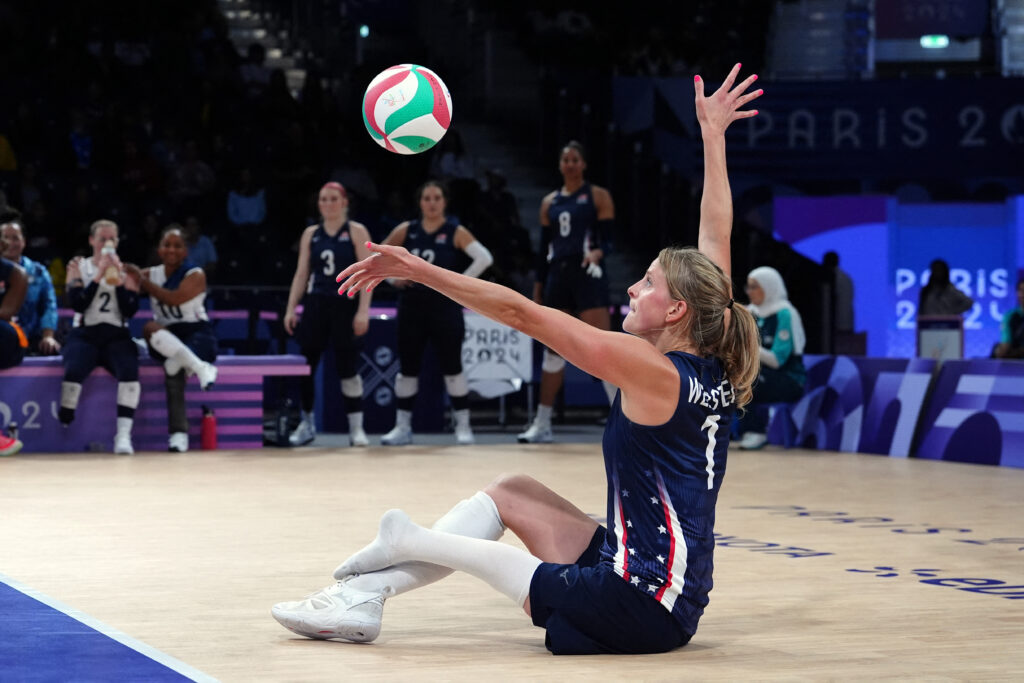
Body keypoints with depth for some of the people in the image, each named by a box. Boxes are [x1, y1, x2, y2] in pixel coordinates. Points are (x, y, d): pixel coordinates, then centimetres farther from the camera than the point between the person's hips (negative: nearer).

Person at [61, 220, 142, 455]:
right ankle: (62, 432, -20)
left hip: (117, 336, 1)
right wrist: (99, 275, -12)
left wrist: (119, 277, -9)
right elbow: (78, 304, -7)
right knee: (73, 371, -33)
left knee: (129, 371, -32)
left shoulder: (126, 271, 11)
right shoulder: (79, 266, 8)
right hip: (85, 334, -1)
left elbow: (131, 310, -1)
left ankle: (124, 435, -35)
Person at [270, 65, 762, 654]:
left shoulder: (651, 369, -17)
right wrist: (713, 136, 22)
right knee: (511, 493, 15)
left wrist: (418, 269, -15)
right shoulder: (712, 368, 4)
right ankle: (366, 594, 14)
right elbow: (716, 234, 14)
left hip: (642, 605, -9)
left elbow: (521, 312, -18)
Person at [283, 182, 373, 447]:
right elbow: (301, 274, 12)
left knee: (348, 368, -1)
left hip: (345, 306, -4)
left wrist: (363, 311, -15)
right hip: (315, 305, 4)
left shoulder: (356, 232, -1)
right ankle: (306, 423, 13)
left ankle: (356, 428, 5)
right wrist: (291, 309, 4)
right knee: (305, 365, 2)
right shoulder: (310, 234, 10)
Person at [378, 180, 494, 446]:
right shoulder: (406, 230, 5)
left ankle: (463, 426, 6)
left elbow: (485, 258, -13)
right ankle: (402, 427, 13)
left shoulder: (455, 232, -4)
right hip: (411, 305, 3)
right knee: (407, 366, 6)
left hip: (444, 306, -3)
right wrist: (393, 277, 2)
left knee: (451, 366, -2)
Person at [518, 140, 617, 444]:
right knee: (553, 350, 9)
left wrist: (599, 251, -26)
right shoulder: (549, 202, 15)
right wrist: (538, 289, 12)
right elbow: (544, 247, 15)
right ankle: (542, 424, 14)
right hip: (557, 276, 5)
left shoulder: (598, 196, 2)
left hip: (588, 276, -5)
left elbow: (610, 237, -4)